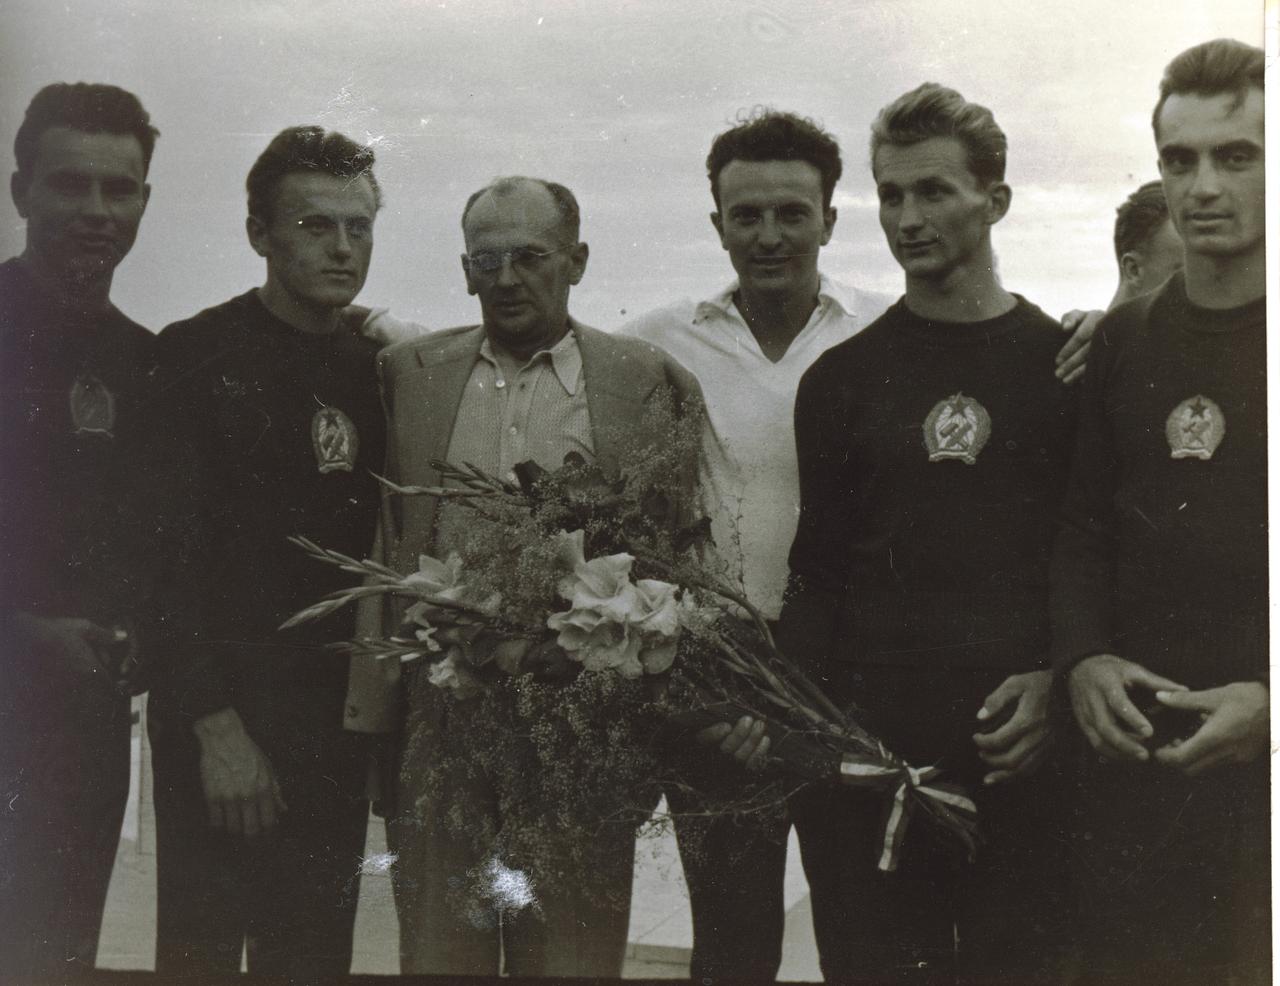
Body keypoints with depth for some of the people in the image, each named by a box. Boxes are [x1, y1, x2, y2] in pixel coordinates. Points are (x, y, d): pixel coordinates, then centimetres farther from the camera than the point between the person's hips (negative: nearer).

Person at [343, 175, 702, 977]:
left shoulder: (651, 383, 3)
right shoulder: (409, 373, 8)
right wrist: (370, 722, 0)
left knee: (573, 953, 8)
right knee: (437, 950, 10)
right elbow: (382, 551, 6)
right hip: (437, 724, 2)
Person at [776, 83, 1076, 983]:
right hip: (865, 748, 1)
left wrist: (1057, 682, -9)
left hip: (1020, 748, -1)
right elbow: (820, 572, 10)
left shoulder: (1067, 364, 5)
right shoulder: (842, 377, 9)